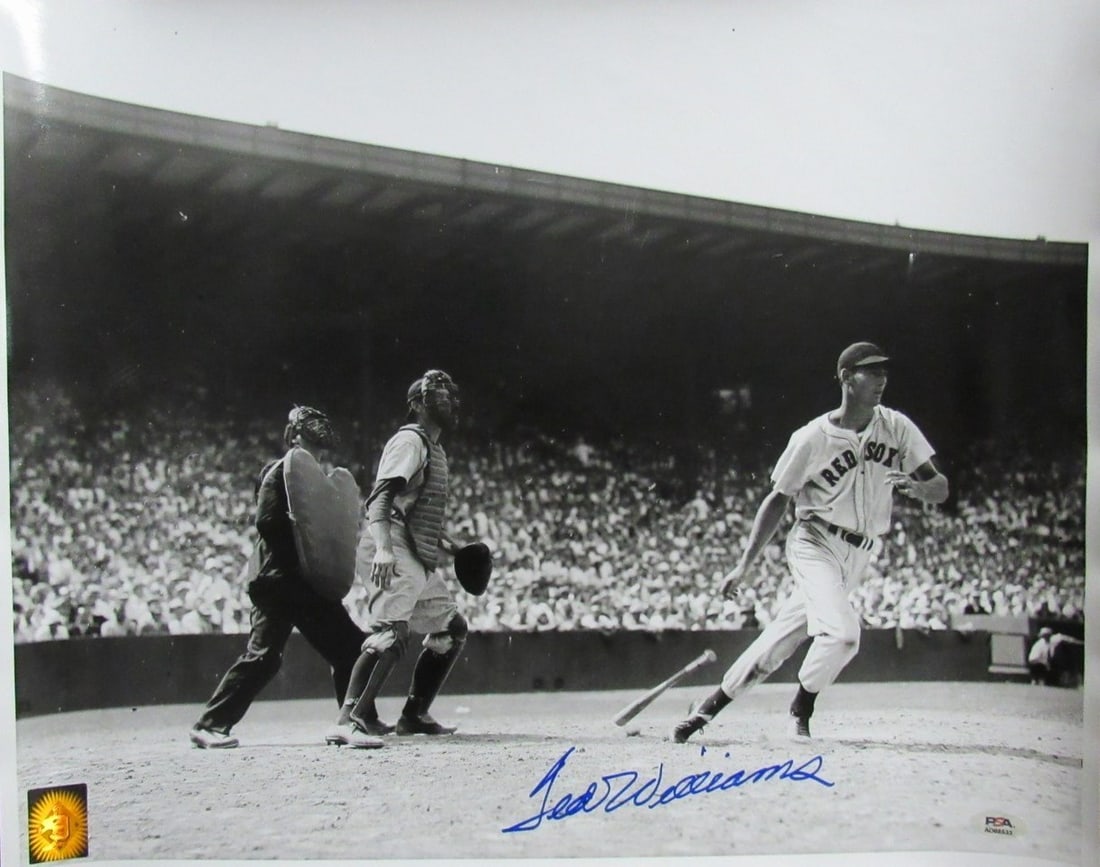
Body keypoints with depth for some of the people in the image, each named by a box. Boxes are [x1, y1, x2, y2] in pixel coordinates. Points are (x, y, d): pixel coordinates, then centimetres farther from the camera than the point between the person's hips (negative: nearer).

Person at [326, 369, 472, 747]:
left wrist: (448, 545, 20)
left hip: (422, 560, 11)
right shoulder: (409, 440, -6)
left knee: (452, 629, 15)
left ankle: (414, 716, 20)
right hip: (396, 555, -11)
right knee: (391, 633, -25)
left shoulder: (434, 449, 24)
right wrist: (383, 548, -32)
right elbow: (380, 496, -19)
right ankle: (347, 721, -31)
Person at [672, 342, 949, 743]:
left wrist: (917, 487, -26)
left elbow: (941, 488, -1)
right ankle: (801, 710, 1)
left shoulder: (896, 427, 0)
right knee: (842, 632, -24)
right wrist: (744, 566, -5)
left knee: (777, 645, 5)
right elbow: (778, 500, -2)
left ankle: (709, 706, 20)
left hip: (857, 557, 4)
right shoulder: (812, 438, -10)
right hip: (815, 545, -4)